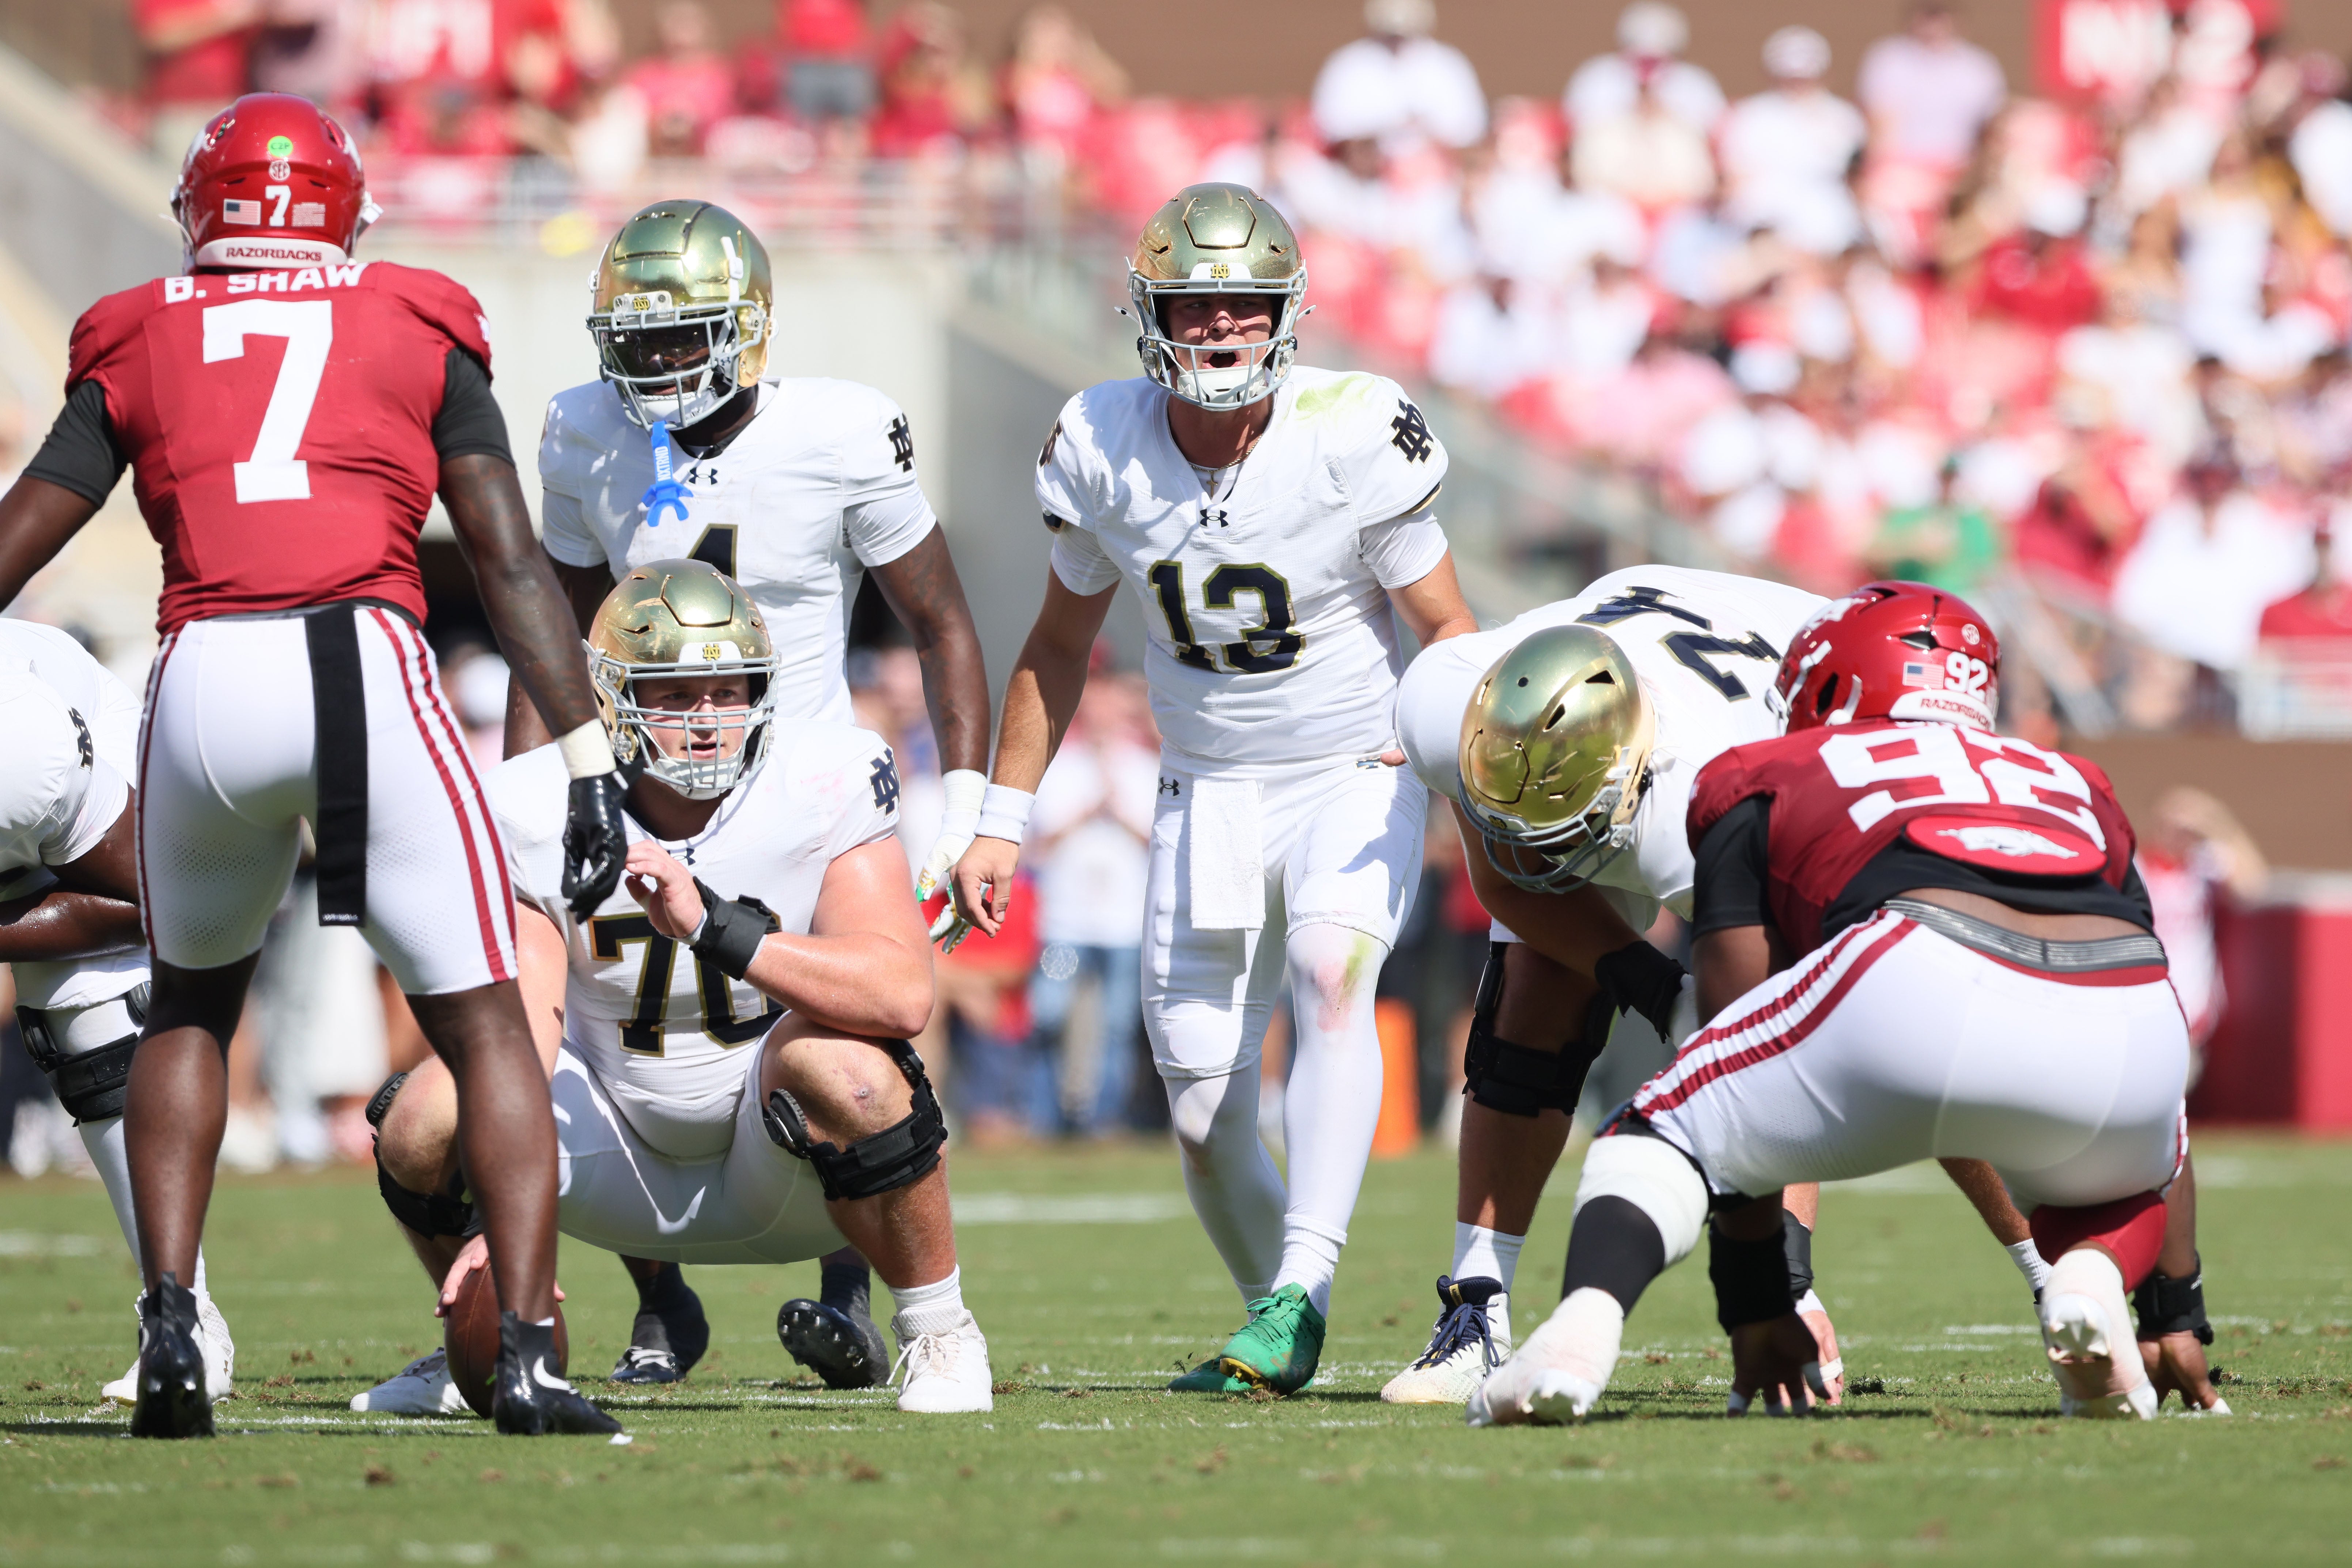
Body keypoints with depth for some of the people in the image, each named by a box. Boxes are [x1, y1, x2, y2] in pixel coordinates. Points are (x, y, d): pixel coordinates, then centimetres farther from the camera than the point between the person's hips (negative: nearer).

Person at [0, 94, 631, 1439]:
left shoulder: (140, 347, 19)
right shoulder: (420, 330, 17)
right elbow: (511, 561, 9)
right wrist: (588, 752, 8)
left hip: (204, 680, 2)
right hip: (368, 664, -2)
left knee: (192, 1007, 26)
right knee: (485, 1024, 6)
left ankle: (170, 1322, 13)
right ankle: (530, 1351, -8)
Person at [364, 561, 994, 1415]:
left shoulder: (826, 784, -20)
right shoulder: (535, 812, -14)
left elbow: (904, 998, -33)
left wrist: (711, 925, -43)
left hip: (783, 1177, -2)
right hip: (627, 1165, 3)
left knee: (834, 1059, -35)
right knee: (426, 1117, -20)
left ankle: (939, 1334, -12)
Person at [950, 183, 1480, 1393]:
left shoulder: (1355, 439, -17)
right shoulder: (1100, 451, -7)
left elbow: (1446, 630, -8)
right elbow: (1060, 644, 9)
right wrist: (1002, 822, 8)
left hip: (1357, 777, -4)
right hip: (1209, 797, 4)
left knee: (1330, 975, -32)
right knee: (1206, 1119, 0)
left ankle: (1300, 1298, -36)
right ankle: (1279, 1330, 22)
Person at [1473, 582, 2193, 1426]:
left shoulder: (1763, 780, 30)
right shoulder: (2073, 785, 39)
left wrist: (1757, 1309, 32)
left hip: (1928, 992, -3)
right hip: (2128, 1028, 3)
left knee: (1665, 1135, 20)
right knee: (2107, 1188, 38)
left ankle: (1584, 1325, -13)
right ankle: (2089, 1282, 2)